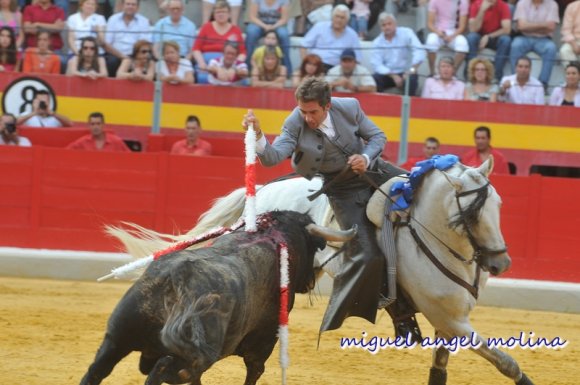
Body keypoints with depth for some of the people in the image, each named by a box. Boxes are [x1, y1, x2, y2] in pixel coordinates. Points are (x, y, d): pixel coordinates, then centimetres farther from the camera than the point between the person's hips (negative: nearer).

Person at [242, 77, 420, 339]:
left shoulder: (349, 107, -16)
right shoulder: (295, 126, -20)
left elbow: (377, 136, -3)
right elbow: (272, 157, -31)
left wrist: (366, 158, -23)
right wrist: (257, 135, -49)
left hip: (371, 169, 4)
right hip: (345, 191, -4)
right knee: (366, 255, -16)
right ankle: (332, 323, -4)